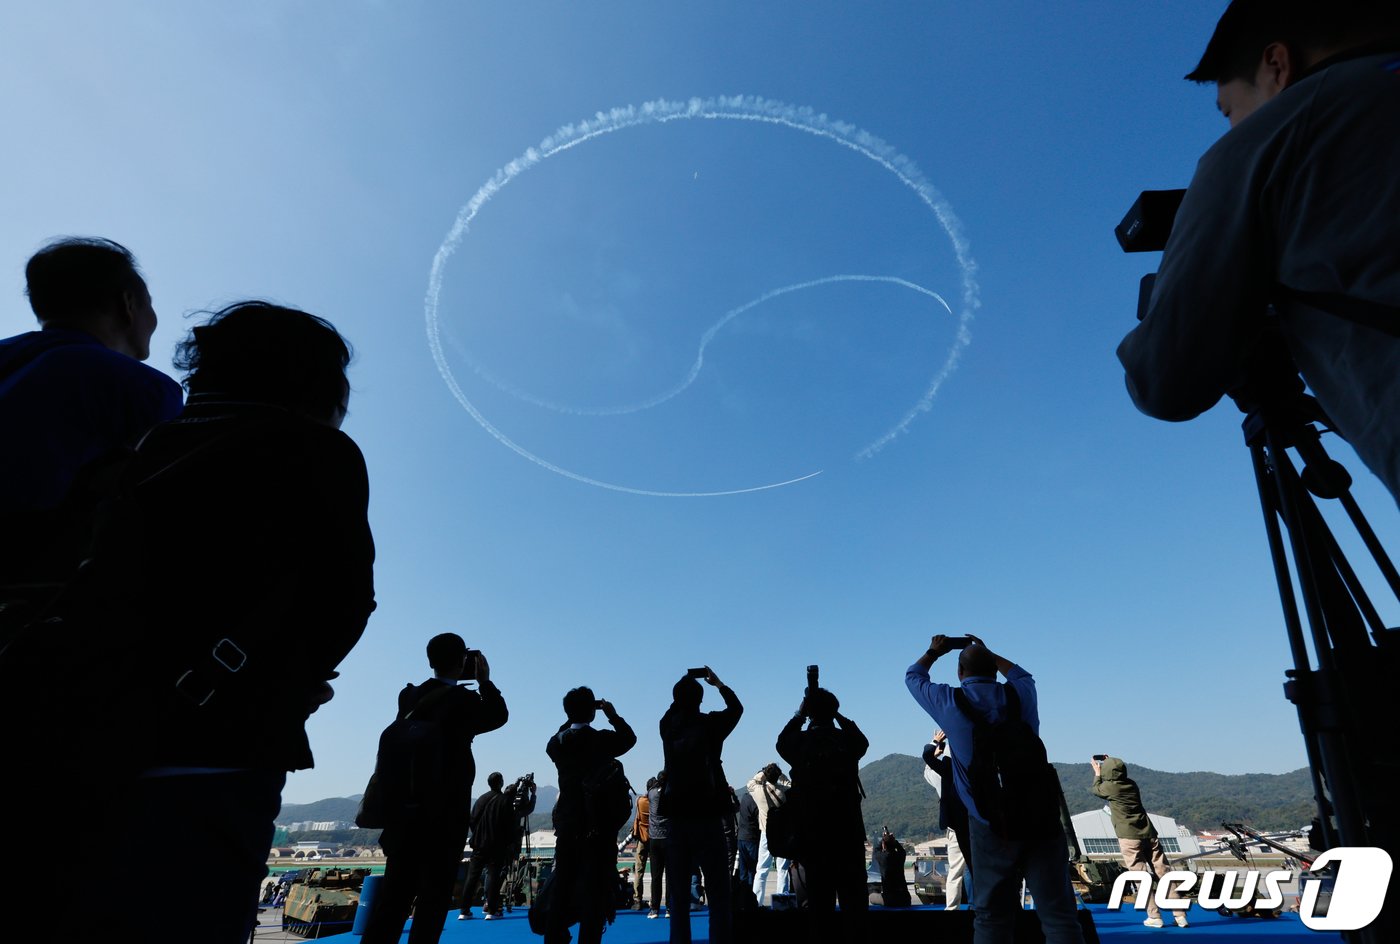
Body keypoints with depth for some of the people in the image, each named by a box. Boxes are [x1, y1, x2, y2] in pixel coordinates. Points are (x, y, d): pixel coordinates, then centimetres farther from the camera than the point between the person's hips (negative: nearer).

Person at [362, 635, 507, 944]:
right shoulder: (462, 699, -13)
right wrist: (485, 680, 10)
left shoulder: (409, 696, 3)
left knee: (395, 891, 10)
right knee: (434, 893, 3)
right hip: (446, 812, -5)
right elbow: (499, 715, 3)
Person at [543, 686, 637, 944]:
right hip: (598, 824, -4)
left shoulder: (557, 742, -2)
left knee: (562, 884, 13)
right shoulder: (602, 739, -12)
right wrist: (613, 714, 14)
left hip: (566, 823, 4)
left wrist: (570, 720, 17)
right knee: (595, 886, 1)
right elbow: (629, 738, 8)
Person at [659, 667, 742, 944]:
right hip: (707, 819, -3)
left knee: (679, 897, 12)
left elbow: (675, 708, 27)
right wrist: (718, 683, 26)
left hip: (677, 820, 3)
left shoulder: (668, 726, 1)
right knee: (718, 895, 2)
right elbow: (736, 707, 14)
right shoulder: (710, 724, -7)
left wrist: (685, 683, 28)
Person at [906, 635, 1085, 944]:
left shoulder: (950, 701, 1)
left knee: (992, 917, 6)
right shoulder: (1020, 693, 7)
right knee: (1058, 913, 3)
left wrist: (934, 652, 37)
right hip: (1042, 817, 2)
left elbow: (913, 677, 21)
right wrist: (988, 653, 41)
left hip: (992, 824, -2)